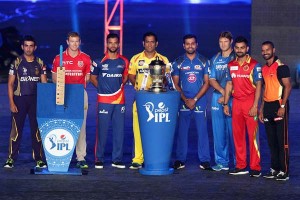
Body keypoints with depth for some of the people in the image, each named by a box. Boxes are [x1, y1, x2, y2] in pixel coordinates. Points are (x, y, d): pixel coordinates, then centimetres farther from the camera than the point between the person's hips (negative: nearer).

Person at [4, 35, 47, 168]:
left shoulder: (40, 63, 7)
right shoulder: (16, 63, 2)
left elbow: (44, 83, 8)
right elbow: (10, 84, 1)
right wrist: (11, 102, -7)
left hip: (36, 100, 2)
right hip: (19, 99, -1)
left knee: (37, 130, 4)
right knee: (16, 130, -1)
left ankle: (39, 159, 10)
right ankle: (11, 158, 5)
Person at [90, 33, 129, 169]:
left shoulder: (124, 61, 8)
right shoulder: (99, 61, 1)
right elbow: (93, 78, 11)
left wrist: (119, 86, 8)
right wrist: (102, 87, 3)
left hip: (120, 100, 3)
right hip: (104, 100, -2)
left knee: (119, 130, 4)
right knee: (102, 130, -2)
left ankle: (117, 159, 12)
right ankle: (99, 159, 6)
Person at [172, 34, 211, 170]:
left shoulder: (204, 61, 6)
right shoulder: (178, 62, 7)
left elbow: (206, 83, 2)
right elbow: (175, 84, 4)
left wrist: (195, 99, -8)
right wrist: (185, 100, -8)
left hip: (200, 101, -1)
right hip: (183, 102, 1)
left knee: (202, 131, -2)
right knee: (181, 131, 3)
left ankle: (204, 160, 2)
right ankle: (180, 160, 9)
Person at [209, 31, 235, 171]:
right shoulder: (215, 59, 14)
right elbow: (212, 79, 9)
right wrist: (222, 90, -8)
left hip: (233, 98, -4)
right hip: (217, 98, 4)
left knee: (233, 130, -5)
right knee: (218, 131, 4)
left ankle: (238, 162, 0)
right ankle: (221, 162, 11)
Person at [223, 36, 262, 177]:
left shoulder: (254, 65, -4)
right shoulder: (231, 65, 11)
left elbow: (258, 86, -7)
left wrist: (255, 106, -14)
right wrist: (225, 104, 10)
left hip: (250, 103, -5)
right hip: (236, 102, 5)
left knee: (253, 135, -5)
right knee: (237, 135, 6)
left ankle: (255, 167, -2)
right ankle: (241, 166, 14)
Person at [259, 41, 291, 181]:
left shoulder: (281, 67, -8)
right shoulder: (264, 69, 15)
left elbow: (288, 86, -13)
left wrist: (282, 106, -19)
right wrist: (261, 109, 16)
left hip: (279, 106, -8)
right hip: (268, 106, 8)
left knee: (282, 140, -6)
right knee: (271, 141, 10)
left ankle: (284, 171, -4)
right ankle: (274, 169, 17)